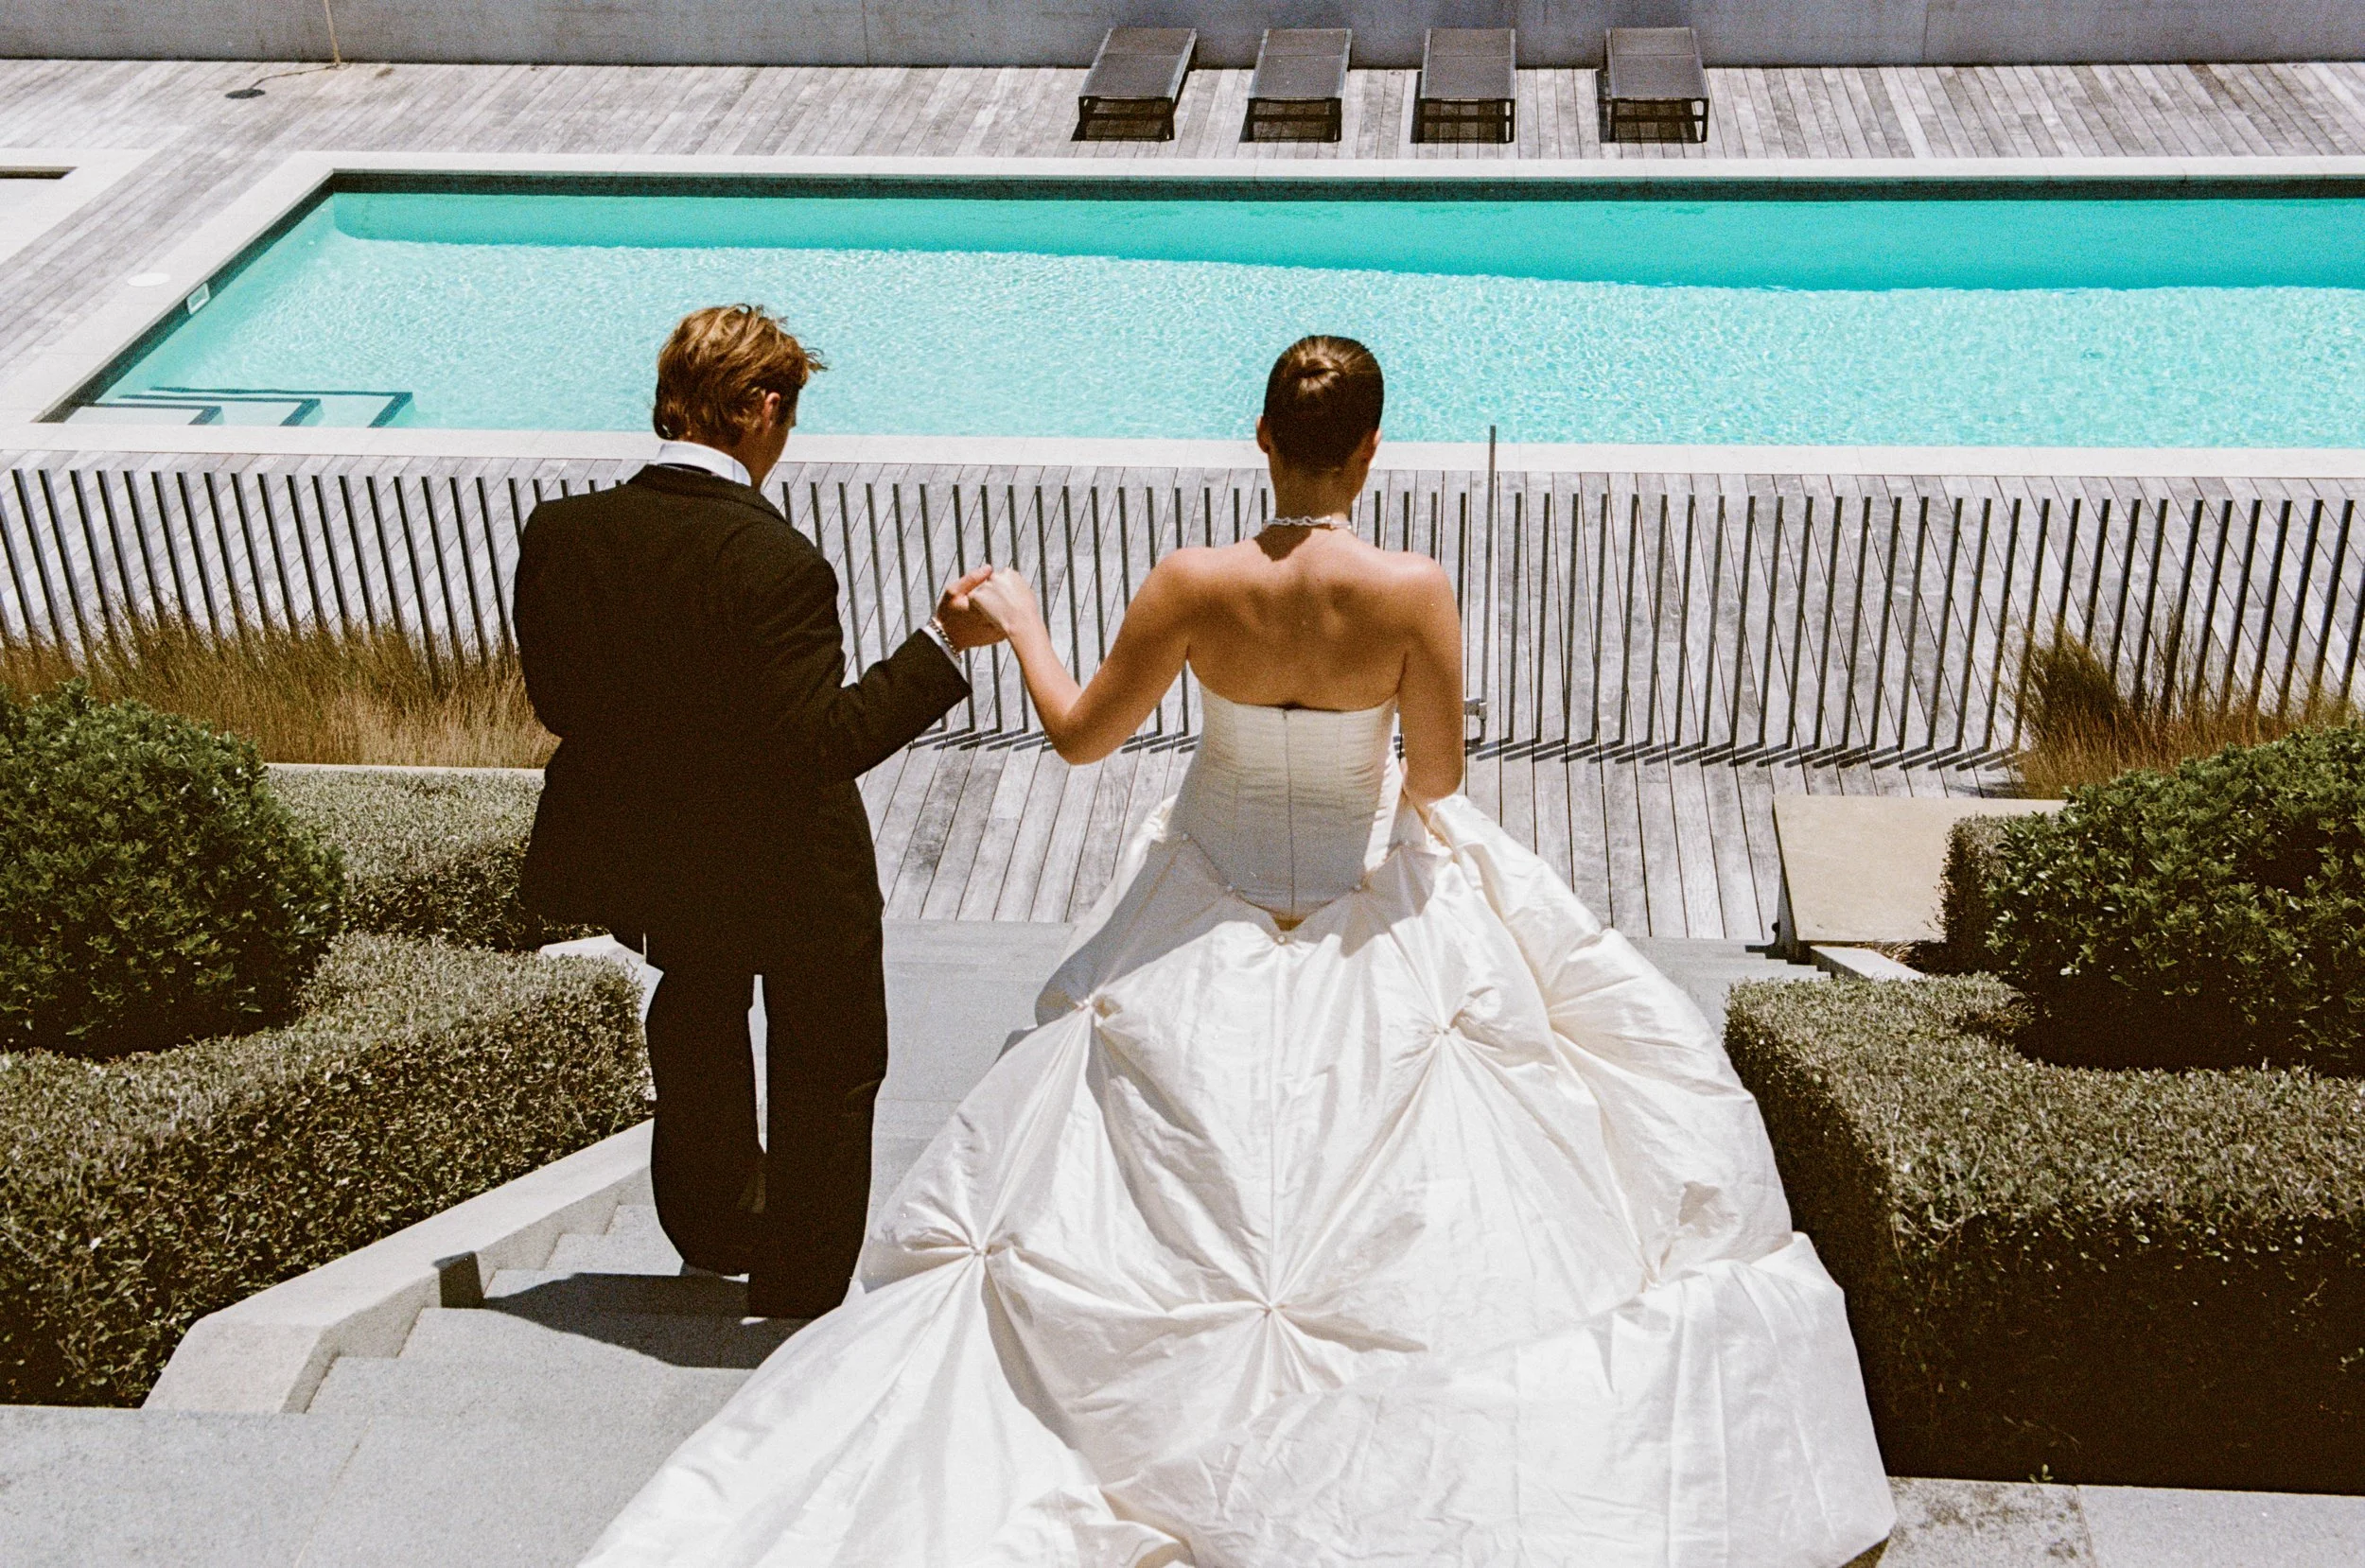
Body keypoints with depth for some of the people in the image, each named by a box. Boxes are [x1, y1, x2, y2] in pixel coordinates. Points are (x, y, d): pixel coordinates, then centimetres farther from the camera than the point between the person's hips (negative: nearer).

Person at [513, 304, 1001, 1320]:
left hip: (637, 855, 6)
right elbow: (822, 742, -30)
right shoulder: (779, 566, -30)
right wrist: (944, 643, -27)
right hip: (789, 871, -6)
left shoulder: (559, 533, -13)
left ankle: (714, 1224, 53)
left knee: (699, 1007, 34)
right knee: (828, 1066, 19)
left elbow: (553, 701, -4)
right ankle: (800, 1297, 32)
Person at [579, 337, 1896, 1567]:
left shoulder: (1193, 585, -17)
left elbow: (1081, 732, -5)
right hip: (1375, 928, -1)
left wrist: (1019, 620, 12)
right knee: (1396, 1193, 19)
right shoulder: (1413, 591, -21)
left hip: (1207, 928, 1)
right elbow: (1438, 775, -13)